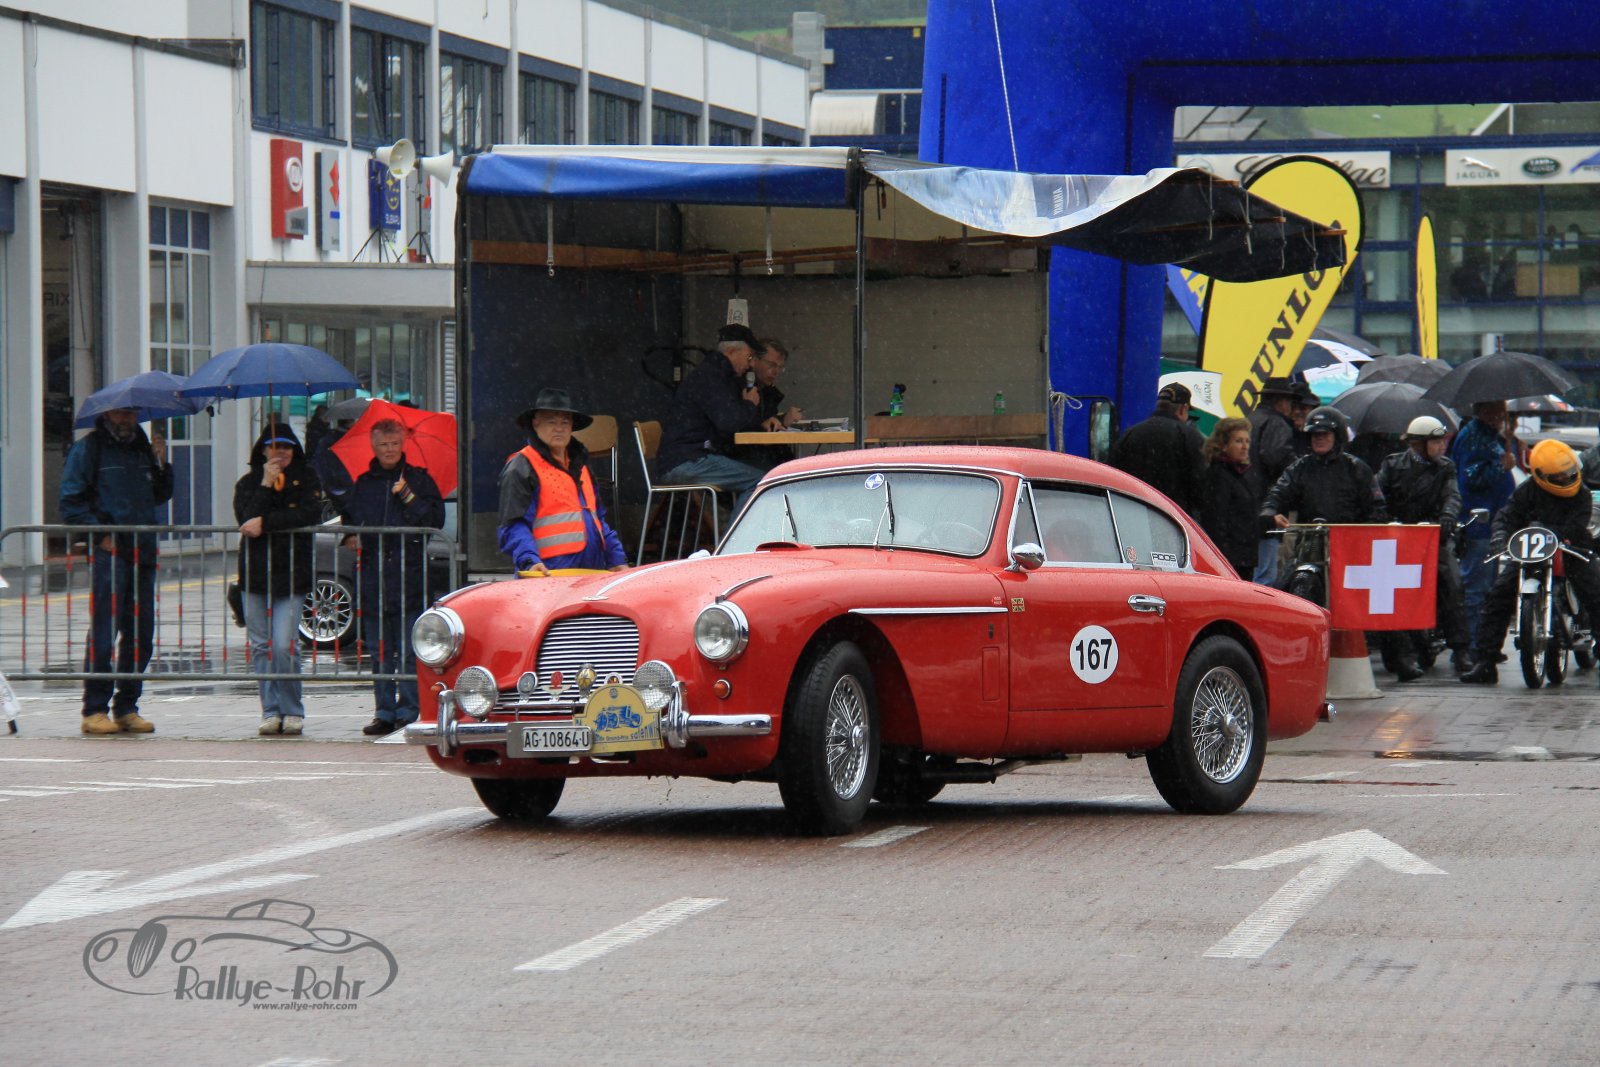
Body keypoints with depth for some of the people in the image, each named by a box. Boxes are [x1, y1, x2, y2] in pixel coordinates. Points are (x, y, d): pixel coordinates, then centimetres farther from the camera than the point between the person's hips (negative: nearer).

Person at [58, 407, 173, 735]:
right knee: (104, 633, -8)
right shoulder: (88, 449, 0)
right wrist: (99, 534, -12)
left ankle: (126, 708, 14)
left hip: (142, 553, 6)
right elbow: (72, 502, -3)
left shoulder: (142, 448, 18)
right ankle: (95, 710, -3)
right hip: (109, 551, -6)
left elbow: (160, 496, 22)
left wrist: (161, 465, 6)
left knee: (140, 634, 6)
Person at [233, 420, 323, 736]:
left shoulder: (306, 480, 6)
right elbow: (245, 518, -7)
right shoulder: (249, 482, 10)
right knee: (261, 647, 1)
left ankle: (292, 711, -1)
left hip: (292, 573, -2)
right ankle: (271, 712, 8)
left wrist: (265, 523, -15)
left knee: (283, 647, -12)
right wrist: (266, 485, -14)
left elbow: (311, 514, -11)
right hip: (255, 572, 3)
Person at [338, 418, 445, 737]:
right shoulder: (362, 484, 14)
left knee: (411, 653, -6)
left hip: (411, 577, -4)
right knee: (380, 653, 6)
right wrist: (350, 537, 6)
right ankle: (384, 713, 10)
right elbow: (346, 516, 26)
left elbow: (436, 519, -1)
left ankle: (409, 712, -3)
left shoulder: (418, 480, 5)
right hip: (373, 576, 4)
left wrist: (408, 497, -11)